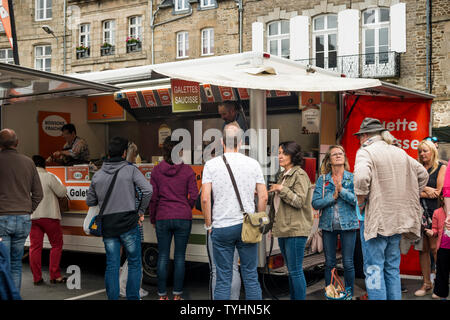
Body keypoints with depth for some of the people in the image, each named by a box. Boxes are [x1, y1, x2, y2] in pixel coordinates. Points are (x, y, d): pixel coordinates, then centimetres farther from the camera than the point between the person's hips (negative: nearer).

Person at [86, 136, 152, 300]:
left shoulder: (97, 175, 7)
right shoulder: (131, 170, -3)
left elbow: (90, 201, 14)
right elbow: (148, 190, -14)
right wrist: (141, 210, -3)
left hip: (107, 225, 3)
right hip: (128, 224, -3)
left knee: (111, 265, 8)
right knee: (134, 263, 8)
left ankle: (112, 298, 9)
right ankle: (132, 297, 8)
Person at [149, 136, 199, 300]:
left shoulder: (156, 171, 0)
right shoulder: (187, 170, -3)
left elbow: (153, 197, 1)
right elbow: (193, 196, -4)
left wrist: (152, 218, 13)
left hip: (162, 218, 1)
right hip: (183, 218, -1)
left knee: (163, 256, 8)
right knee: (180, 257, 6)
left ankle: (162, 295, 13)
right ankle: (177, 295, 9)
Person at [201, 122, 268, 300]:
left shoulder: (211, 165, -3)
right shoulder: (253, 164, 1)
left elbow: (205, 199, -9)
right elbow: (263, 197, 0)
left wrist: (208, 224, 3)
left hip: (221, 228, -1)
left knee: (223, 279, 6)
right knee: (251, 277, 9)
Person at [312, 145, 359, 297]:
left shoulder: (352, 178, 1)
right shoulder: (322, 179, 5)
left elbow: (357, 200, -10)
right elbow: (315, 203, -3)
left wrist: (342, 190, -17)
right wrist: (333, 196, -13)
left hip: (348, 224, -1)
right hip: (328, 224, 2)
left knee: (348, 263, 2)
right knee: (329, 263, 8)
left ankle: (349, 294, 16)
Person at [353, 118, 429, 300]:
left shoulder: (365, 152, -7)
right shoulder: (400, 153, 15)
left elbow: (361, 178, -26)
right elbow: (423, 174, 22)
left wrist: (360, 205, -11)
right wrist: (403, 200, 20)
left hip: (375, 220, -7)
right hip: (397, 220, 7)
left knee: (374, 270, -3)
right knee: (392, 269, 15)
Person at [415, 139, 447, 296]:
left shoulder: (441, 168, 2)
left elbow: (439, 192, -7)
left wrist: (419, 191, -2)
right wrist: (426, 190, -7)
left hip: (434, 212, -5)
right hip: (419, 212, 5)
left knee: (434, 248, -8)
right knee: (423, 249, 5)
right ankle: (427, 284, 11)